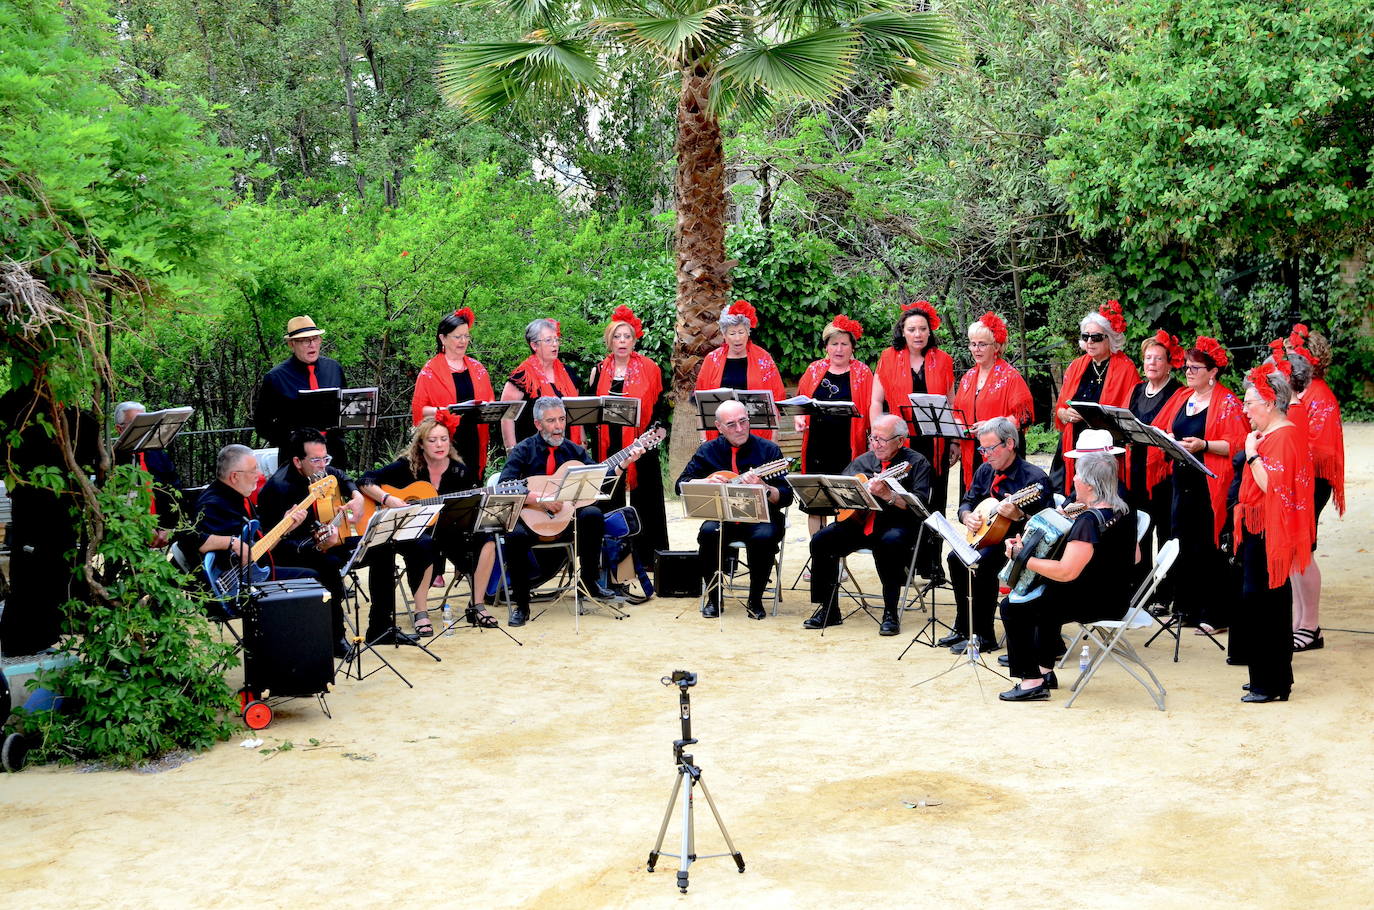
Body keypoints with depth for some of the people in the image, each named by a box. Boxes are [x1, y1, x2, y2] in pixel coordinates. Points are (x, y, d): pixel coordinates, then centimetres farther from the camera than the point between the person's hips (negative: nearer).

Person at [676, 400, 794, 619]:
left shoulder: (768, 449, -4)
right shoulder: (708, 451, 4)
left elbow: (786, 498, -8)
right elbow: (681, 485, 5)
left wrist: (762, 487, -28)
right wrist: (705, 483, -15)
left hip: (760, 518, -2)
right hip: (722, 518, 2)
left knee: (764, 537, -34)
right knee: (708, 533, -30)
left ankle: (755, 600, -12)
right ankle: (713, 598, -11)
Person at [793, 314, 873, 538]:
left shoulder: (862, 373, 5)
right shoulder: (815, 370, 11)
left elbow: (870, 409, 1)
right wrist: (798, 419, -4)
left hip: (847, 446, -2)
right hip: (817, 446, 2)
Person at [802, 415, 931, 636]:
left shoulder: (916, 463, -3)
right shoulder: (863, 461, 13)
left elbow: (921, 503, -18)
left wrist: (888, 495, -31)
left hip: (896, 524, -5)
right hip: (860, 523, 5)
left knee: (891, 542, -39)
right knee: (821, 540, -15)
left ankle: (891, 613, -26)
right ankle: (828, 609, -5)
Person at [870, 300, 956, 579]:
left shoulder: (943, 361, 7)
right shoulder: (889, 358, 5)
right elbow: (877, 402, 5)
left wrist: (954, 441, 6)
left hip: (934, 442, 1)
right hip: (899, 442, -1)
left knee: (933, 502, 2)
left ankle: (931, 562, 9)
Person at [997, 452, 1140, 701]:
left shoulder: (1089, 521, -26)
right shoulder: (1124, 512, 2)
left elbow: (1066, 572, -30)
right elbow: (1135, 557, 15)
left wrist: (1022, 559, -24)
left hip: (1093, 603, -10)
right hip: (1117, 598, 10)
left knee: (1012, 607, -2)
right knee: (1045, 596, 33)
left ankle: (1032, 681, 0)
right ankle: (1045, 670, 35)